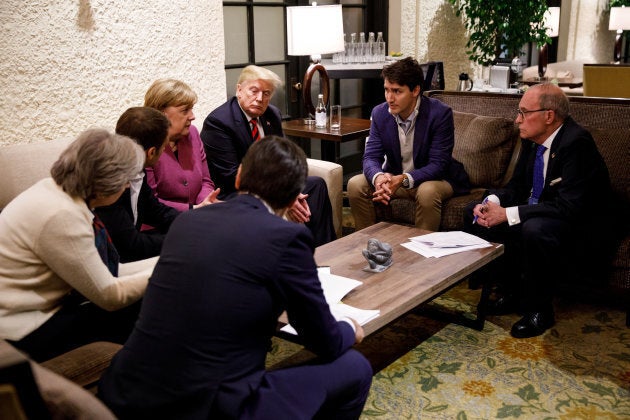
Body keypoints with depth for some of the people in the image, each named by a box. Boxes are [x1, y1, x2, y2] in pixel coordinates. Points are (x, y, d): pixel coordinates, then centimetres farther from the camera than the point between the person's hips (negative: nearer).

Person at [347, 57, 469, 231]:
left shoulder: (440, 114, -21)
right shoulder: (380, 113, -6)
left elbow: (438, 164, -24)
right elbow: (371, 156, -10)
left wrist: (403, 180, -40)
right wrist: (378, 177, -35)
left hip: (434, 179, -4)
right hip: (394, 177, 4)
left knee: (427, 192, -37)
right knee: (355, 184, -16)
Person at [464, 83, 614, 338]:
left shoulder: (576, 143, -24)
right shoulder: (532, 140, 1)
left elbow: (569, 207, -31)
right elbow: (517, 186, 9)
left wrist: (507, 214, -32)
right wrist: (491, 202, -14)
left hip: (579, 226, -9)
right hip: (535, 215, 9)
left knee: (535, 229, -39)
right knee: (474, 212, 0)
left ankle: (538, 309, -14)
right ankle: (509, 291, 5)